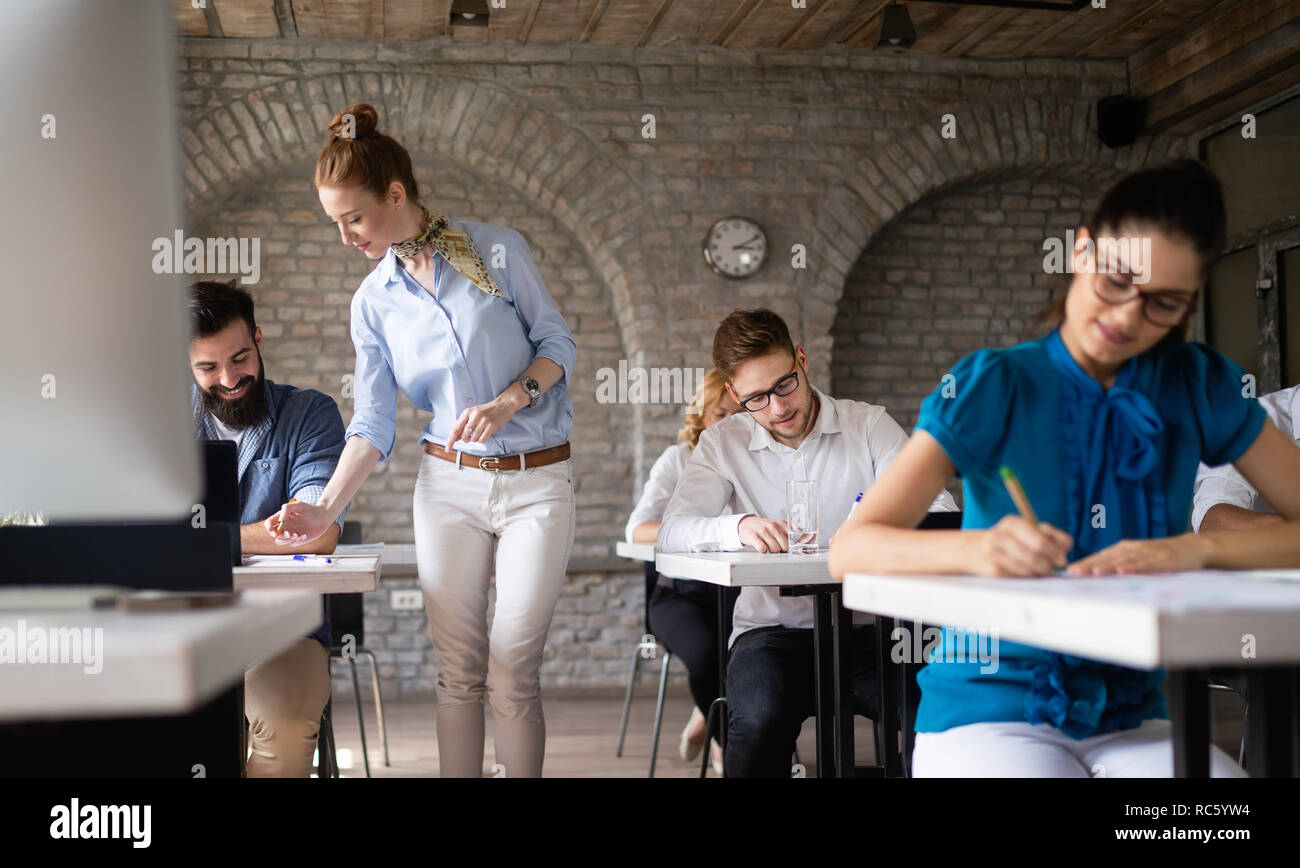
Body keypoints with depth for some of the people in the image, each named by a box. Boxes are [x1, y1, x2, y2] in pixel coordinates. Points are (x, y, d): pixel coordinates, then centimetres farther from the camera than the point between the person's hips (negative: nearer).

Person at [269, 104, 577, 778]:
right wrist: (326, 508, -12)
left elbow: (557, 342, 0)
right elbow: (373, 423, 2)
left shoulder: (497, 249, -3)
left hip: (537, 482, -2)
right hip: (449, 484, 3)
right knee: (458, 670, 2)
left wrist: (508, 401, -18)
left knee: (513, 670, -5)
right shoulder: (373, 300, 5)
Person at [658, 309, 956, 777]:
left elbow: (942, 511, -4)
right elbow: (672, 531, -6)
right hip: (773, 629, 0)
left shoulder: (870, 425, 6)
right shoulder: (722, 445, 9)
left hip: (870, 627, 0)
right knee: (758, 722, -32)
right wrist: (740, 526, -28)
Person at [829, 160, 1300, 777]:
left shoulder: (1197, 387, 4)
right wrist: (976, 548, -33)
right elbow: (849, 550, -14)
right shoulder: (994, 385, -5)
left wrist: (1197, 549, -20)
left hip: (1130, 716, 3)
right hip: (989, 710, -2)